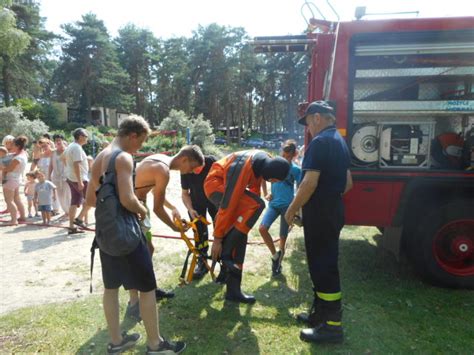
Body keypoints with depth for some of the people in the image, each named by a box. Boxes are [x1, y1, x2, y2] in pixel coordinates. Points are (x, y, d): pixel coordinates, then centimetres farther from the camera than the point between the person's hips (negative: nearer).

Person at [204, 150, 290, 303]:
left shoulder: (265, 162, -11)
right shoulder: (243, 169, -36)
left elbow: (255, 187, 7)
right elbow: (228, 206, -33)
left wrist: (248, 218, 13)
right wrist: (217, 238, -26)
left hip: (230, 186, 8)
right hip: (215, 183, -8)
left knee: (240, 235, -1)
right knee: (257, 205, -30)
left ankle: (233, 289, 6)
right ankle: (225, 254, -19)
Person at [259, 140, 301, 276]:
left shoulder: (296, 170, -7)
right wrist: (266, 194, 4)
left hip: (288, 206, -2)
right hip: (273, 204, 2)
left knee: (283, 236, 5)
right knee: (262, 228, -16)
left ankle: (279, 262, 26)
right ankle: (275, 255, 3)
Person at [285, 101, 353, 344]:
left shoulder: (320, 142, -16)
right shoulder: (340, 141, 15)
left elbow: (310, 182, -24)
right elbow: (348, 182, 20)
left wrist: (292, 209, -14)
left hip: (319, 213, -10)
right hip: (334, 210, 10)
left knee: (322, 266, -2)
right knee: (324, 263, 17)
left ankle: (332, 325, 8)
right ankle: (321, 313, 30)